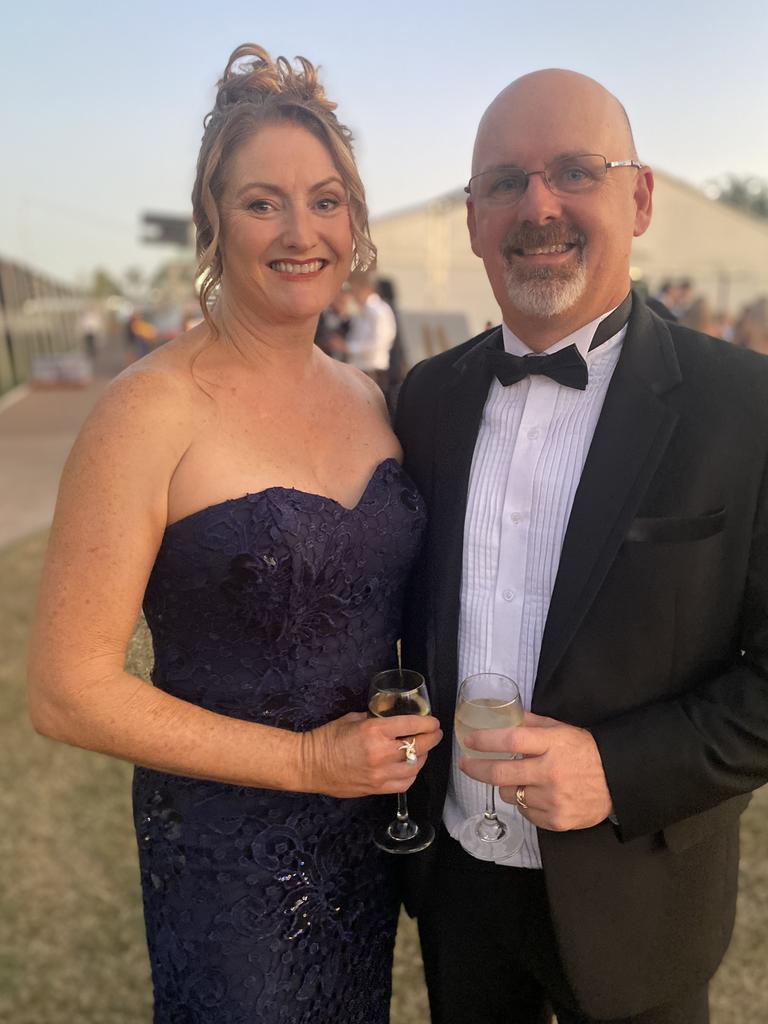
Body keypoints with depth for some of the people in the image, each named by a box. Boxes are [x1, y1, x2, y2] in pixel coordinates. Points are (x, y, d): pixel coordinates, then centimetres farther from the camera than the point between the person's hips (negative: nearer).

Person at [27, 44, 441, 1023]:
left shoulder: (367, 397, 0)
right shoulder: (154, 409, -19)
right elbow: (68, 692, -18)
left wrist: (412, 727, -4)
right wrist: (305, 759, -18)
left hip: (373, 826, 6)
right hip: (228, 850, -5)